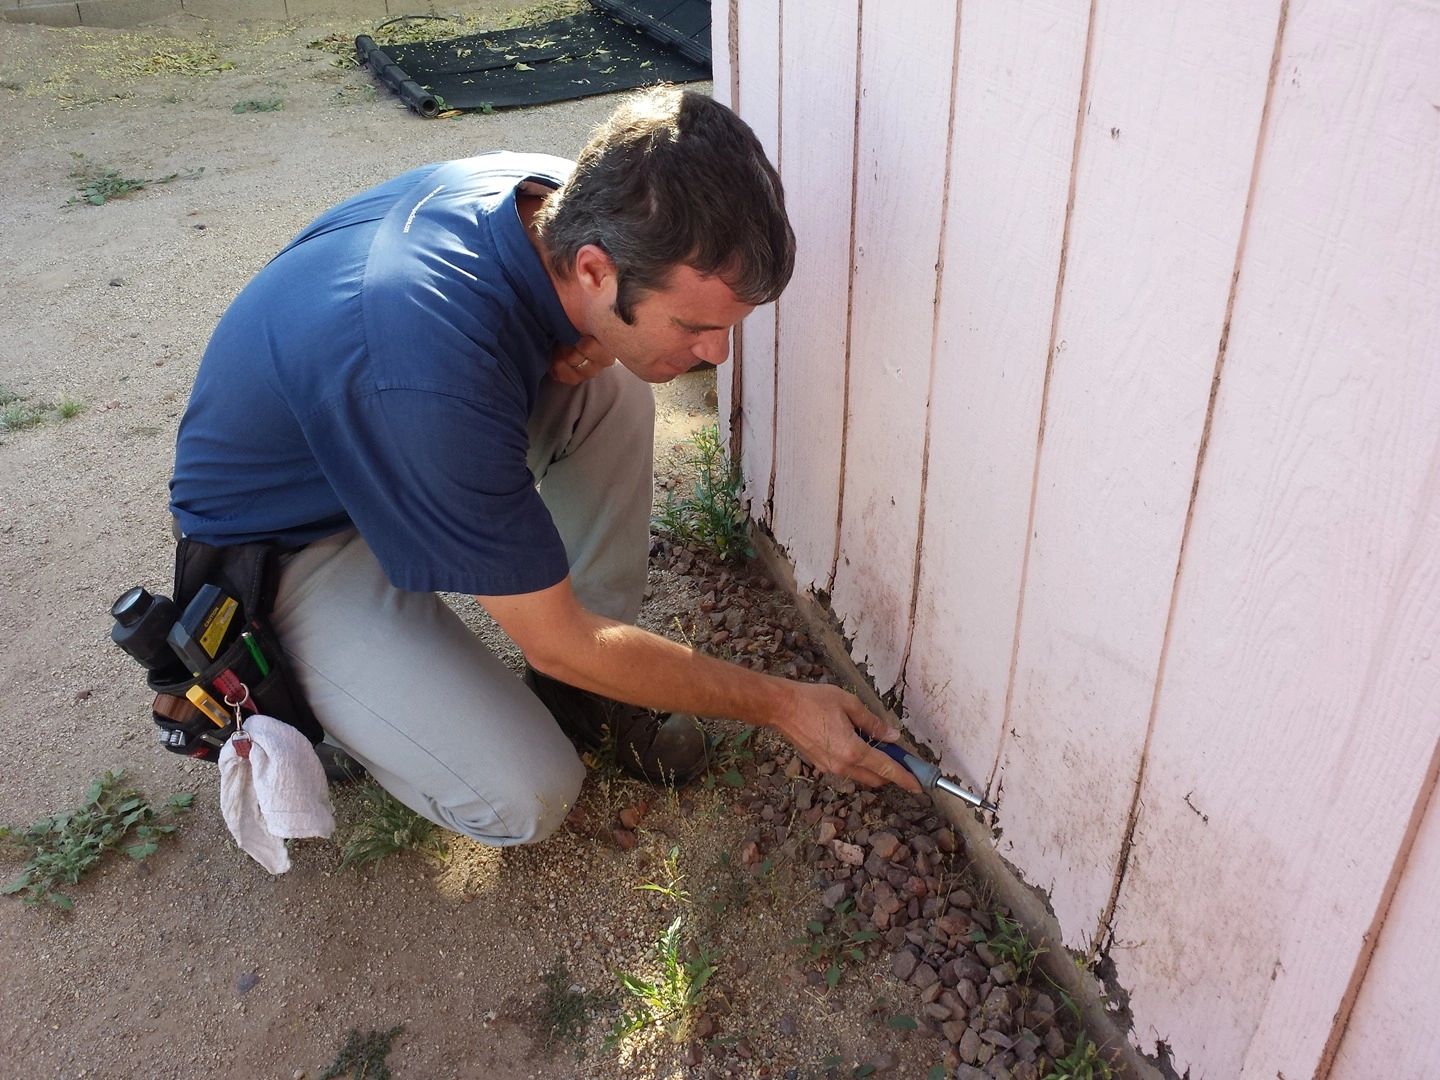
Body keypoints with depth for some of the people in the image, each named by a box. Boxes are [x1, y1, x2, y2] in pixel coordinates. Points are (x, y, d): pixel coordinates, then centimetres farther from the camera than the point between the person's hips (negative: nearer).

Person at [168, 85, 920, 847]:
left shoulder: (564, 198, -19)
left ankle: (588, 683, 0)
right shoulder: (437, 380, -42)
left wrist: (583, 352, -18)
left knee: (613, 389, -14)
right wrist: (780, 705, -20)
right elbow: (558, 642, -28)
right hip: (284, 542, -7)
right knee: (525, 799, -17)